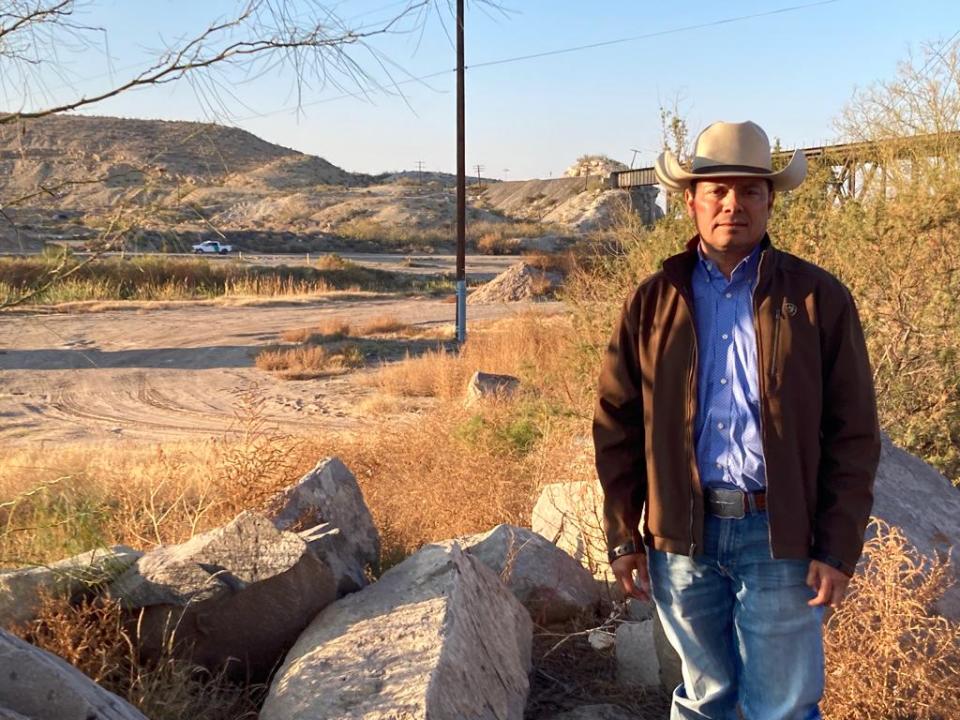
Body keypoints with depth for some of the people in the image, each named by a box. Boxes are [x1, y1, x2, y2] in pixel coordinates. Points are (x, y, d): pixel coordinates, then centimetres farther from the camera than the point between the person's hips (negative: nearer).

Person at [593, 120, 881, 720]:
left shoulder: (819, 299, -1)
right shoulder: (652, 302, 4)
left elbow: (853, 436, -1)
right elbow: (618, 426, 5)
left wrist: (839, 548, -5)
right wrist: (622, 535, 3)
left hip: (779, 536, -2)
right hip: (682, 535, 2)